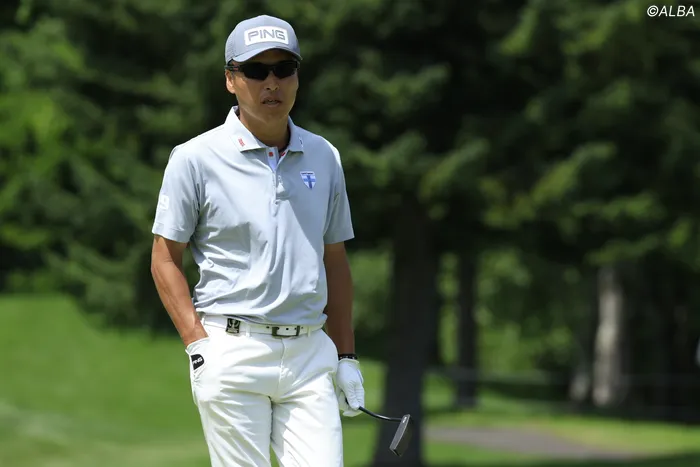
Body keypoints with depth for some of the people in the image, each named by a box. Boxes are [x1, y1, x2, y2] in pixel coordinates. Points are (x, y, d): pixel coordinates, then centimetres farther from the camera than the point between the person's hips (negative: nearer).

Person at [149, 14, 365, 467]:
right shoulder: (196, 158, -1)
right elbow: (165, 260, 0)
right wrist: (199, 346, -10)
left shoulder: (324, 157, 12)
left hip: (309, 354, 4)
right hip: (233, 356, -4)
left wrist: (346, 356, 14)